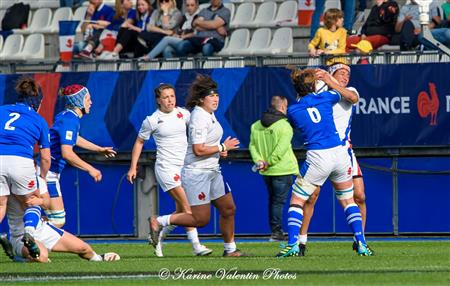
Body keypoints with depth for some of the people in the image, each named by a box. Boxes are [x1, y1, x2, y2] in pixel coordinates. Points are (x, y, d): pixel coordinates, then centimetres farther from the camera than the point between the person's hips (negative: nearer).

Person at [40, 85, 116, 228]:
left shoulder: (68, 116, 12)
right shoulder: (70, 120, -18)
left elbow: (74, 139, 33)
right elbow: (67, 153, -27)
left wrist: (99, 149, 42)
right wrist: (90, 169, -20)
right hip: (47, 174, -10)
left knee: (57, 219, 11)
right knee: (58, 220, -8)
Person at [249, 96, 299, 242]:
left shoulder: (256, 126, 8)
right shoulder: (285, 125, -12)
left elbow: (252, 145, 3)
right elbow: (281, 149, -19)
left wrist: (258, 160, -5)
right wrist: (269, 162, -13)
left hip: (266, 171, 6)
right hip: (282, 170, -6)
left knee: (272, 200, 17)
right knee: (278, 201, -1)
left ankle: (275, 230, 21)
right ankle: (276, 231, -2)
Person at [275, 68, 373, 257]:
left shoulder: (293, 110, 0)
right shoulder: (325, 98, 5)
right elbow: (346, 94, 28)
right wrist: (329, 80, 42)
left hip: (317, 158, -3)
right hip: (339, 153, 3)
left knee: (296, 200, 8)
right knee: (348, 200, 17)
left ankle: (293, 245, -5)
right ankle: (361, 244, 8)